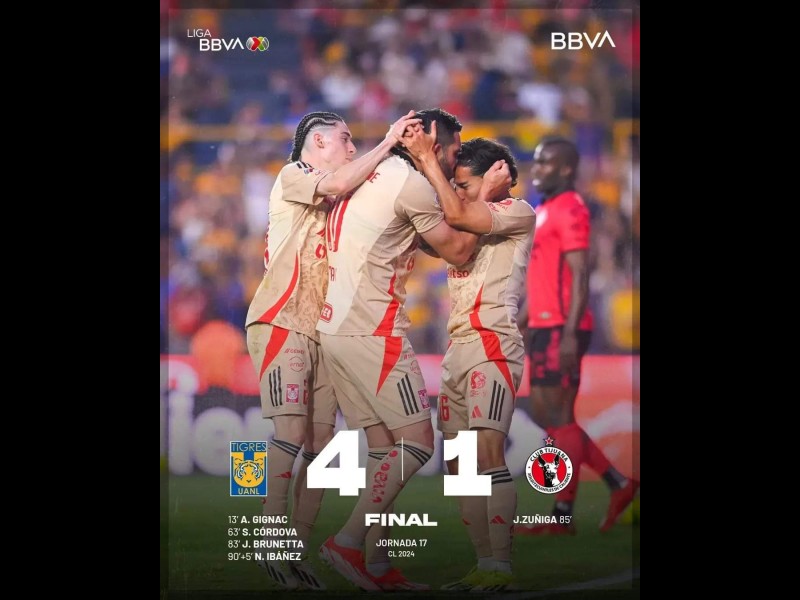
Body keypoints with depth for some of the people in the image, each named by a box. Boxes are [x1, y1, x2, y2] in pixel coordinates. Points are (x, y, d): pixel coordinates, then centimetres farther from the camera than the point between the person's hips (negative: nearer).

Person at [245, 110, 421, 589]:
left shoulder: (333, 201, 25)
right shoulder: (293, 177, 3)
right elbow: (339, 183, -16)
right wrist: (388, 142, -9)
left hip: (320, 332, 8)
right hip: (281, 324, -8)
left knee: (321, 445, 0)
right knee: (292, 432, -18)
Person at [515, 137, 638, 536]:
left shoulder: (569, 210, -11)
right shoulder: (545, 211, 19)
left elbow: (579, 276, -18)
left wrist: (569, 333, -23)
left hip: (561, 329, -10)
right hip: (544, 326, 10)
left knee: (558, 416, -6)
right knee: (545, 414, 11)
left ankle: (563, 516, -1)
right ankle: (619, 484, 16)